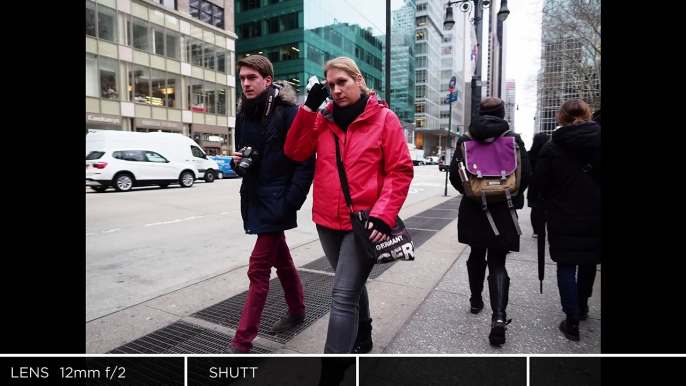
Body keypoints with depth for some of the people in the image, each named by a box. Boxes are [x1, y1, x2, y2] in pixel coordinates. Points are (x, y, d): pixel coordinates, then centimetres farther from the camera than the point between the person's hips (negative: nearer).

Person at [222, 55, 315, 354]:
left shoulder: (288, 112, -13)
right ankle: (297, 309, 40)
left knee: (258, 269, -6)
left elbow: (306, 160, -15)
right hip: (255, 199, 8)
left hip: (277, 202, -7)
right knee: (280, 259, 20)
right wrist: (237, 161, -3)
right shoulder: (244, 114, 10)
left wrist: (292, 200, -19)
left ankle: (242, 342, 5)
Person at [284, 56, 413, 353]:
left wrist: (382, 215, -19)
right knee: (352, 285, 23)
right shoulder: (323, 119, 7)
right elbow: (295, 152, 0)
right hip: (328, 221, 5)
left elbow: (401, 171, -8)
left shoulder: (384, 118, -5)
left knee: (343, 295, -9)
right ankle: (362, 337, 47)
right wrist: (309, 107, -7)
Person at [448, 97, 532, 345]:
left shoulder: (465, 139, -2)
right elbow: (526, 175, -6)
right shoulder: (513, 139, -4)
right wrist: (512, 196, 13)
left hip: (473, 210, 1)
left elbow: (455, 175, -4)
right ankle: (499, 316, -9)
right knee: (497, 263, 3)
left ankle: (476, 301, 33)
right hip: (502, 211, -1)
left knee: (476, 256, 20)